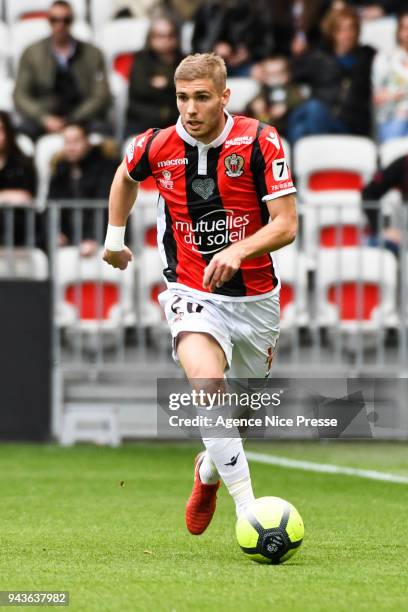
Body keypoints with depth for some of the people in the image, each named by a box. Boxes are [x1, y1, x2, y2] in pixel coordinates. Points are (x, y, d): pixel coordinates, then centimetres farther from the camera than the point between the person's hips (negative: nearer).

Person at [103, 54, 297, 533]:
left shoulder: (260, 142, -14)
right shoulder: (158, 147, -7)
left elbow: (286, 224, -16)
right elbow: (126, 175, 18)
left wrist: (239, 250, -32)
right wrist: (114, 239, 24)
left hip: (254, 295, 1)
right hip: (192, 291, -1)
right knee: (207, 382, -29)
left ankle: (209, 469, 52)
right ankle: (247, 511, -30)